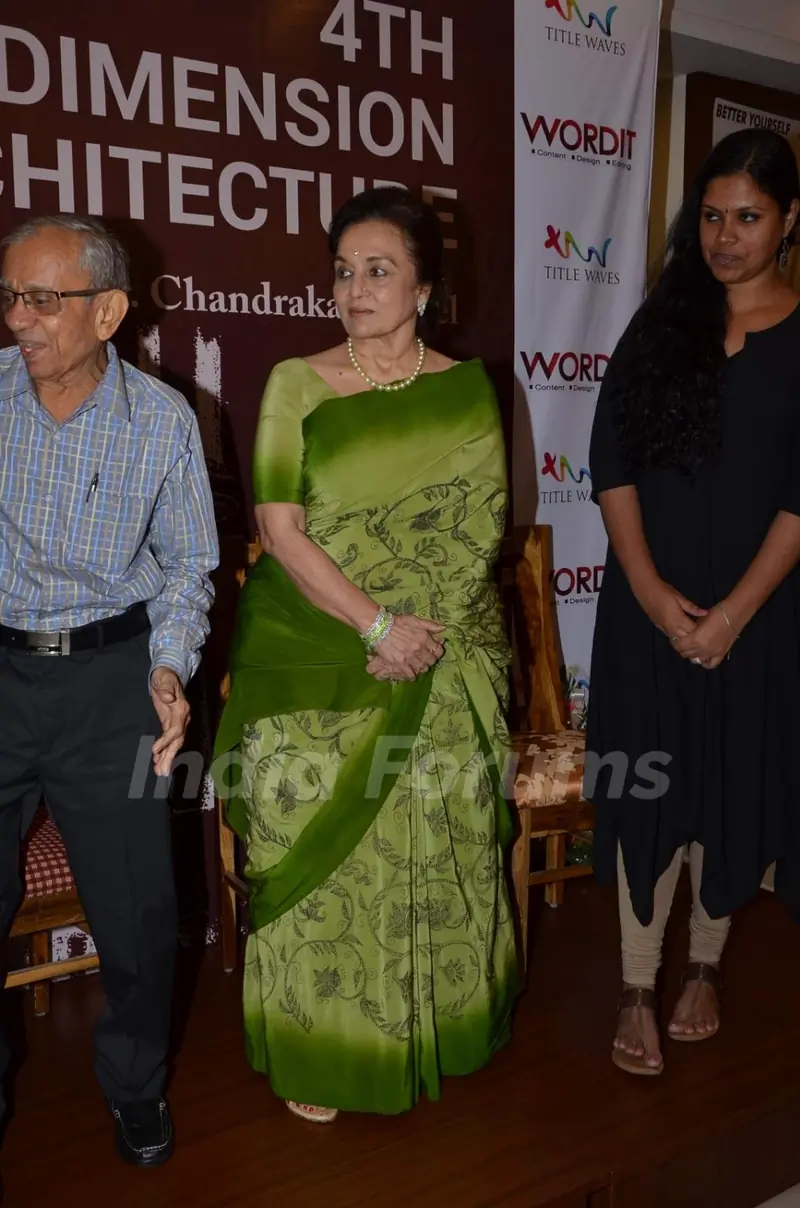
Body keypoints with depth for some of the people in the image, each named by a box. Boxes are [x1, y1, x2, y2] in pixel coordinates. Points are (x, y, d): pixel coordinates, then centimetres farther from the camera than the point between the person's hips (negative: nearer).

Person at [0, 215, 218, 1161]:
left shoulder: (162, 421, -4)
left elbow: (187, 567, 4)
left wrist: (169, 665, -10)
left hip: (110, 679, -1)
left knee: (138, 911, 4)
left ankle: (134, 1085, 33)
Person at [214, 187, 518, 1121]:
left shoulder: (466, 393, 3)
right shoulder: (296, 385, -1)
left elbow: (474, 531, -2)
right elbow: (278, 528, -8)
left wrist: (419, 639, -14)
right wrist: (376, 623, -16)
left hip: (438, 672, 1)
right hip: (312, 664, -1)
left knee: (433, 846, 10)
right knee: (316, 851, 5)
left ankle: (431, 1028, 33)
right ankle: (319, 1052, 23)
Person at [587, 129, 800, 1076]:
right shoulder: (662, 321, 5)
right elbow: (611, 461, -2)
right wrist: (649, 588, -11)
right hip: (650, 599, 1)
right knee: (646, 782, 3)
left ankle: (704, 963, 30)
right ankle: (636, 986, 16)